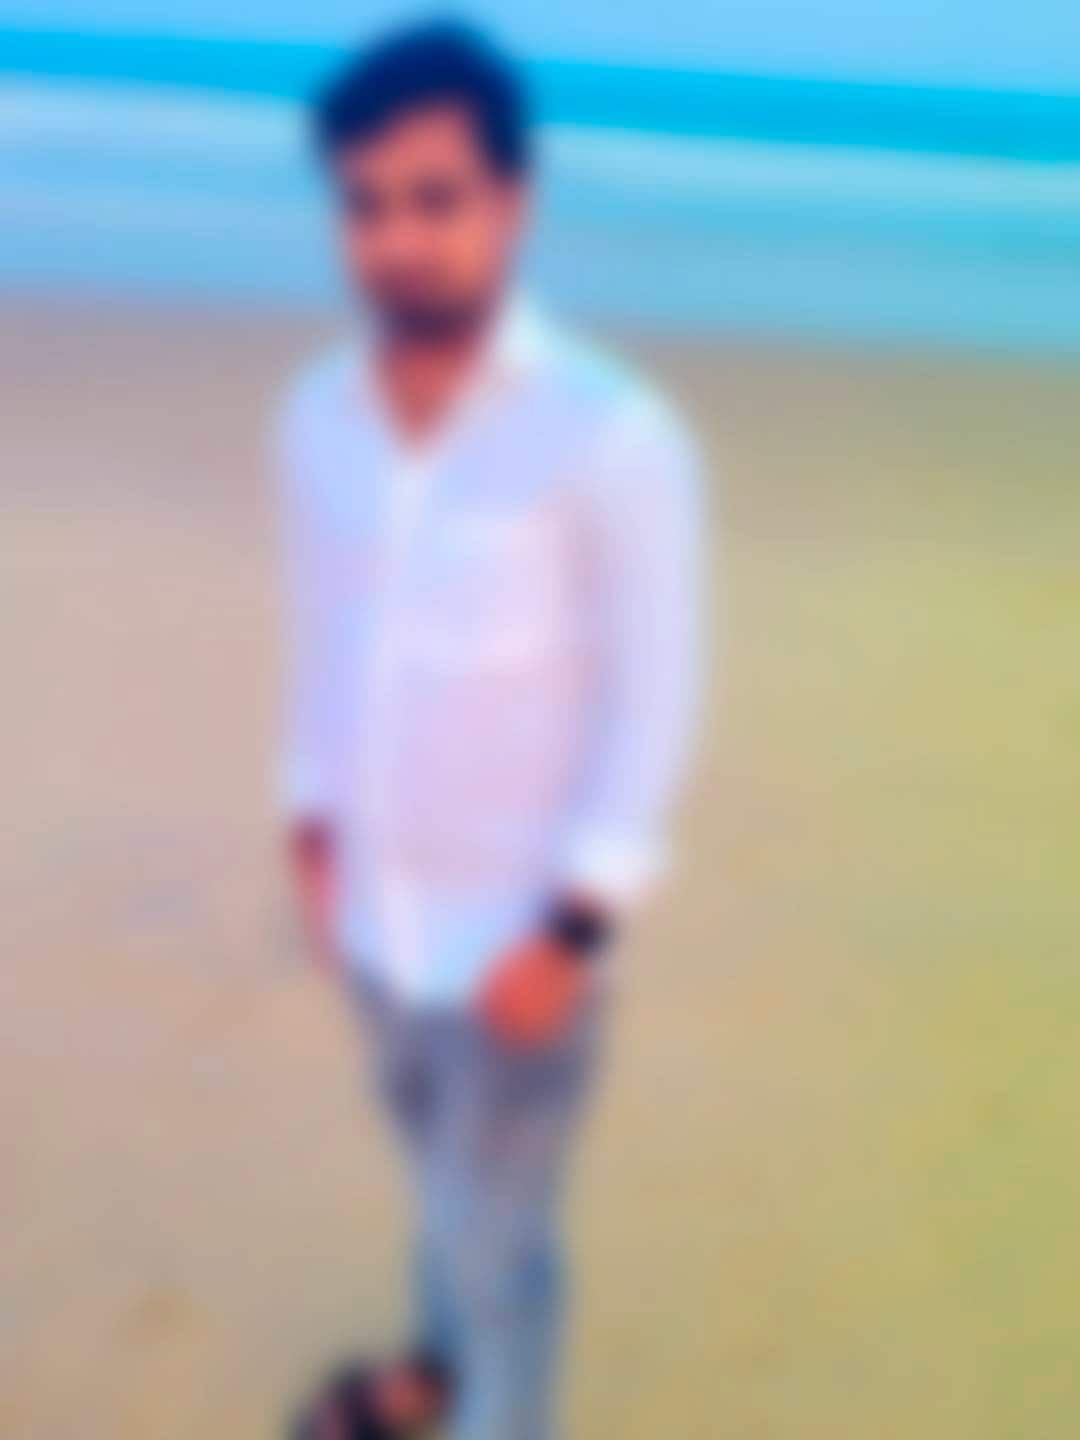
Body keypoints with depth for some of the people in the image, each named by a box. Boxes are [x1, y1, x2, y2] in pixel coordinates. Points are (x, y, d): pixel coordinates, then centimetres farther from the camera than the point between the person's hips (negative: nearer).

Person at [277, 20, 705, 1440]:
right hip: (382, 910, 6)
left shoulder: (616, 436, -22)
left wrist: (571, 934, -17)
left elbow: (655, 705, -16)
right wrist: (315, 833, 9)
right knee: (438, 1161, 28)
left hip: (520, 931, -6)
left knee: (498, 1230, 11)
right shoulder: (317, 414, -5)